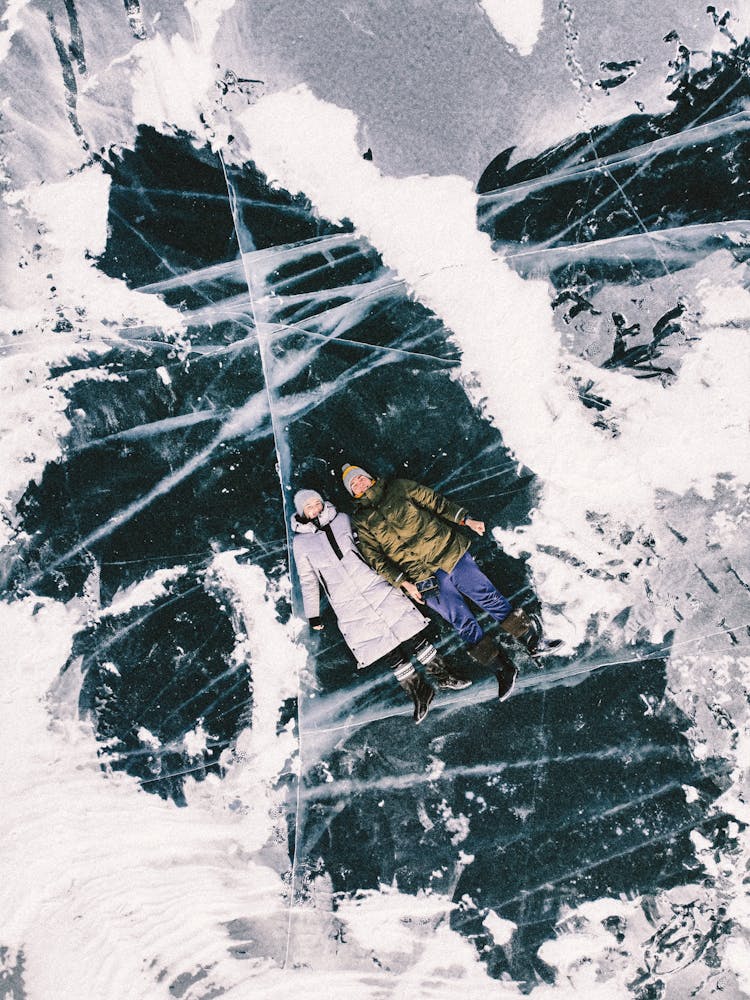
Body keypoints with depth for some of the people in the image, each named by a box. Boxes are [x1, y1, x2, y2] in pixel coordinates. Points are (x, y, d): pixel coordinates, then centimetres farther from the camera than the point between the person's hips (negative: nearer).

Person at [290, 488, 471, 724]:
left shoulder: (342, 520, 8)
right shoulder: (300, 543, 5)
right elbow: (308, 581, 14)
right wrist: (313, 615, 17)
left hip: (374, 587, 1)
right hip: (347, 606, -1)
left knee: (410, 633, -8)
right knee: (387, 652, -8)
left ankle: (442, 675, 4)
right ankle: (418, 691, 3)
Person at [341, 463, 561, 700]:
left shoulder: (398, 487, 9)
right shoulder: (361, 522, 5)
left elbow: (435, 501, 10)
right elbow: (375, 558, -1)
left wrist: (465, 520, 2)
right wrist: (402, 582, -10)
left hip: (448, 551, 1)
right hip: (424, 579, -1)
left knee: (489, 597, 0)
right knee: (463, 623, -3)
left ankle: (532, 642, 11)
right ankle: (503, 669, 5)